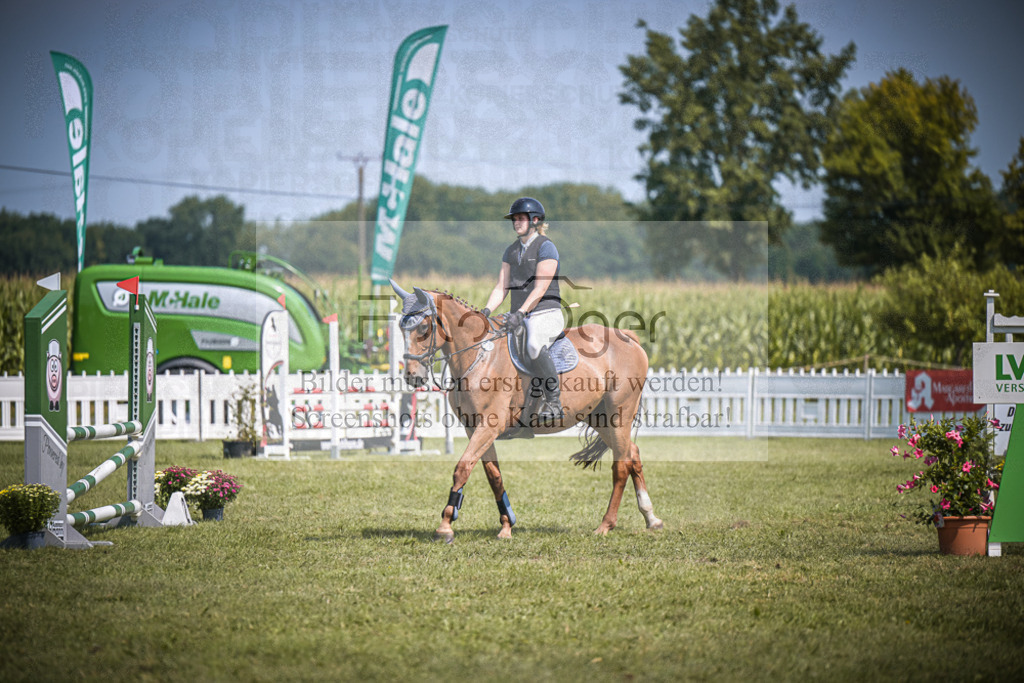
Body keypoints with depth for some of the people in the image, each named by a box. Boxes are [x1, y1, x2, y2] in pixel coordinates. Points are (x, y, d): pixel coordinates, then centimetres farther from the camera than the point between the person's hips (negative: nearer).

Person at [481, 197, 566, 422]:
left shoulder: (545, 247, -6)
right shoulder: (511, 251, 16)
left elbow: (540, 289, -14)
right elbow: (501, 287, 13)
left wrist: (521, 313, -24)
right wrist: (486, 310, -4)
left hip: (545, 314, -8)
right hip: (519, 317, 8)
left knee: (535, 345, -36)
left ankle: (554, 401, -28)